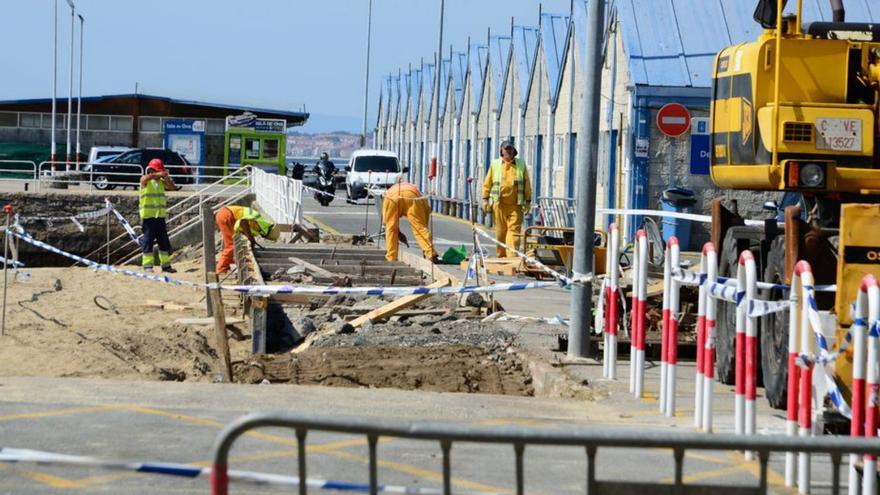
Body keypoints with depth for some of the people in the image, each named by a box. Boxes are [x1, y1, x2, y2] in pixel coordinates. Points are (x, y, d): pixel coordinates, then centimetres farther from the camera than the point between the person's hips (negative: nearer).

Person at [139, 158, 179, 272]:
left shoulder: (161, 181, 11)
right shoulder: (145, 181, -3)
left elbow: (173, 187, 4)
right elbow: (147, 177, -26)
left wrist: (167, 178, -11)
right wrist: (158, 174, -38)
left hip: (160, 216, 5)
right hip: (148, 216, -5)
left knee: (164, 240, 6)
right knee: (148, 240, -4)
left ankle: (166, 265, 13)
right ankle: (147, 265, 1)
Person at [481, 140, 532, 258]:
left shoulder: (521, 164, 10)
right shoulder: (495, 164, 10)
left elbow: (527, 185, 10)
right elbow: (487, 183, 10)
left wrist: (528, 201, 5)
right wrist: (485, 199, 3)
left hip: (515, 205, -1)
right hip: (499, 204, 1)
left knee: (514, 230, -9)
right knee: (500, 231, 4)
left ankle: (512, 256, -14)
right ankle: (501, 256, 13)